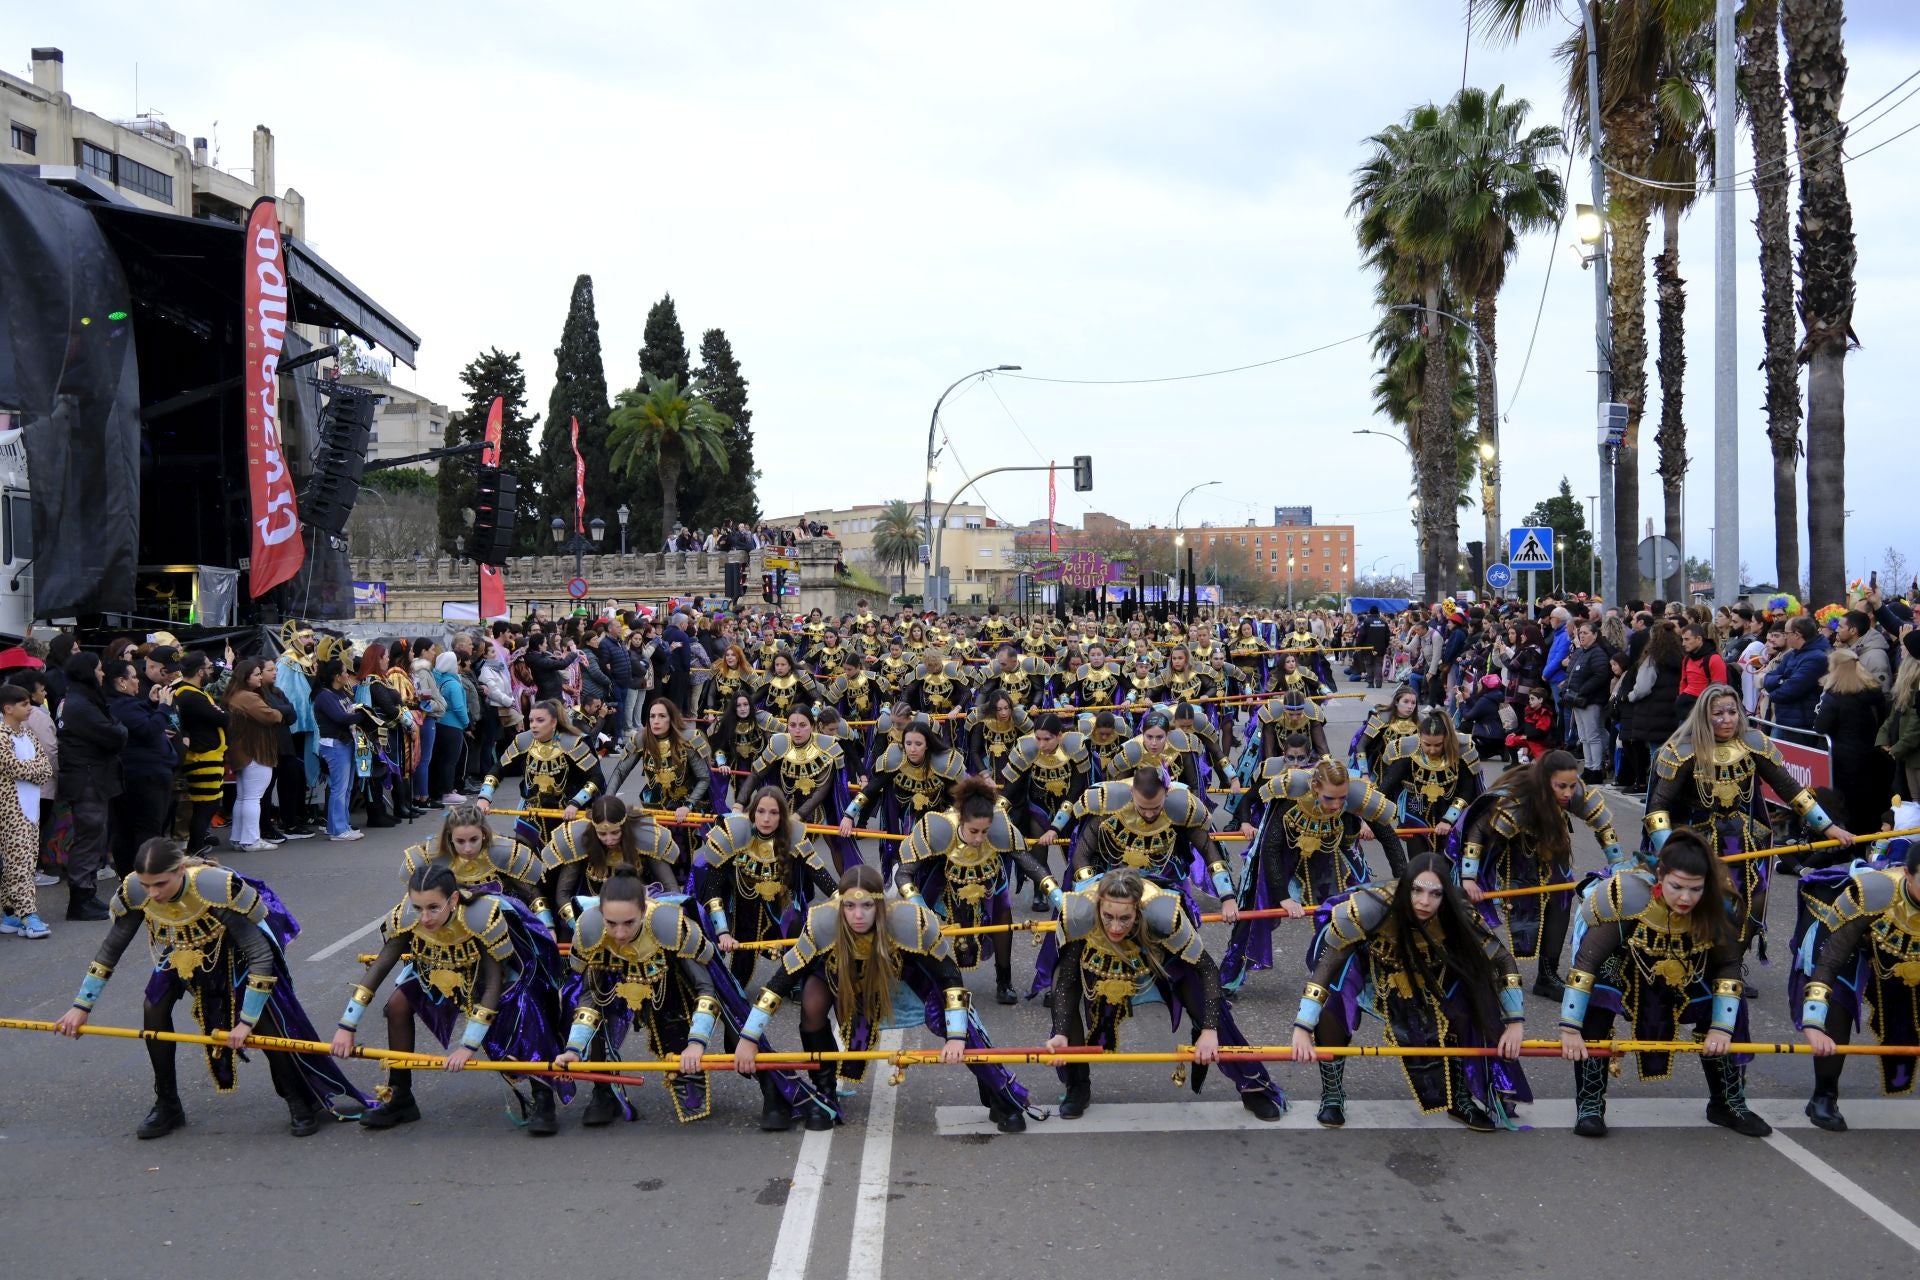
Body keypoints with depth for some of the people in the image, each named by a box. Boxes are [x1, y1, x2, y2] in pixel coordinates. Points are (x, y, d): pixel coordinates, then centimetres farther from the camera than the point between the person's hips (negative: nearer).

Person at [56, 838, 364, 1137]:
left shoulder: (220, 888, -43)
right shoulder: (133, 891, -30)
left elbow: (261, 955, -35)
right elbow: (110, 949, -11)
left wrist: (246, 1022, -32)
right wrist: (81, 1006, -9)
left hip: (238, 945, -4)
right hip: (183, 948, 4)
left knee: (267, 1021, -13)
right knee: (154, 1010, -11)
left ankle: (301, 1104, 5)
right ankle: (167, 1107, 7)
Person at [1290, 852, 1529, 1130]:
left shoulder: (1457, 915, -31)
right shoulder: (1372, 906, -42)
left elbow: (1503, 960, -17)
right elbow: (1327, 964, -39)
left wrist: (1516, 1022, -25)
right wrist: (1301, 1029, -43)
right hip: (1359, 953, -3)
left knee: (1469, 1003, -15)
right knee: (1332, 1002, -28)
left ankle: (1461, 1098, 10)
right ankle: (1332, 1095, -3)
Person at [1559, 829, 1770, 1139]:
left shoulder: (1713, 908, -26)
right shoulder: (1628, 900, -37)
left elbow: (1729, 965, -14)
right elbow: (1586, 962, -34)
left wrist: (1722, 1028, -21)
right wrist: (1570, 1029, -35)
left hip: (1683, 976, 4)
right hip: (1621, 965, -4)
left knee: (1731, 1009, -9)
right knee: (1594, 1004, -30)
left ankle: (1728, 1104, 15)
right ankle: (1589, 1107, -17)